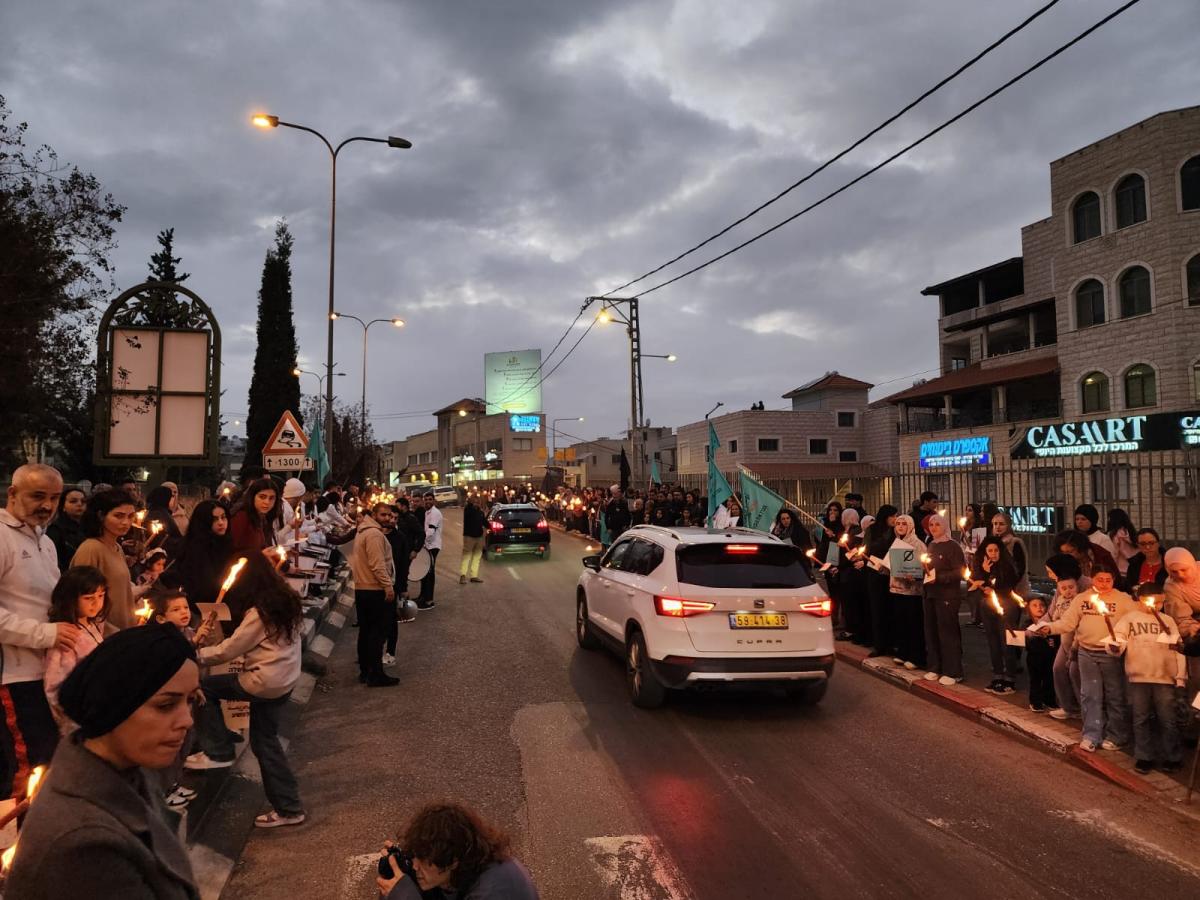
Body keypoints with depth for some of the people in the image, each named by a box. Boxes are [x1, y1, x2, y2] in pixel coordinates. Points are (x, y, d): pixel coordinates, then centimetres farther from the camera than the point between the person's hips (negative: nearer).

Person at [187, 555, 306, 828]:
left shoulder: (259, 613, -18)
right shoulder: (286, 601, 6)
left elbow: (228, 651, -12)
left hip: (265, 683, -8)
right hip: (285, 681, 8)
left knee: (205, 687, 5)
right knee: (265, 741, 16)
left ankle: (218, 752, 11)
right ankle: (288, 808, 19)